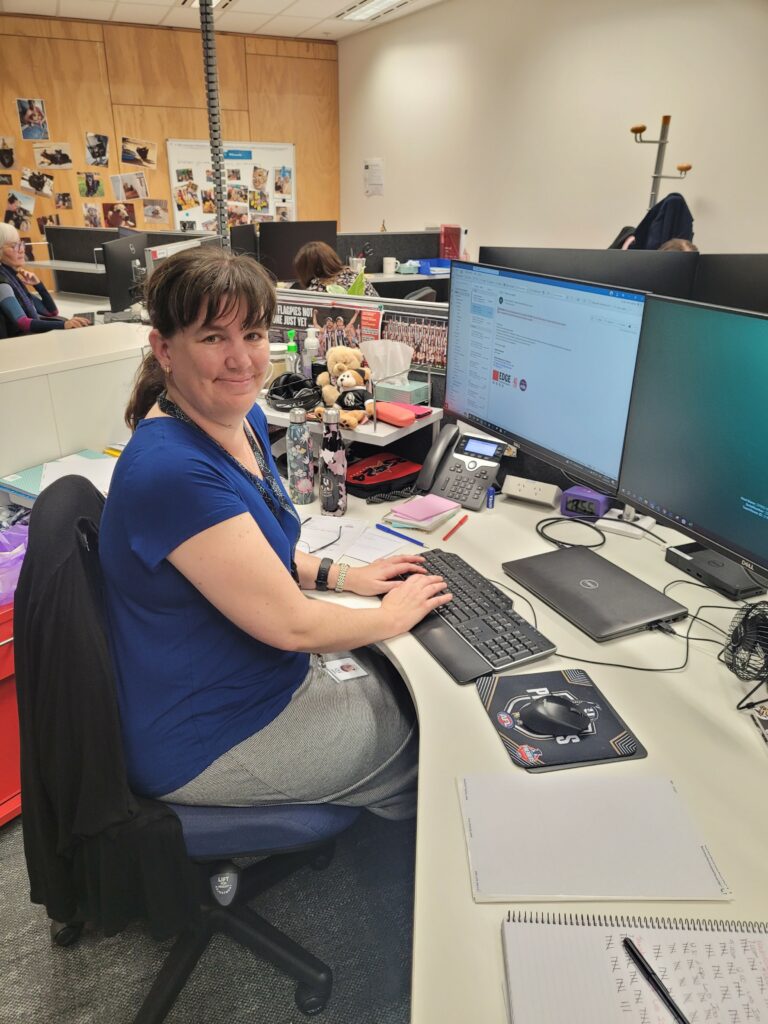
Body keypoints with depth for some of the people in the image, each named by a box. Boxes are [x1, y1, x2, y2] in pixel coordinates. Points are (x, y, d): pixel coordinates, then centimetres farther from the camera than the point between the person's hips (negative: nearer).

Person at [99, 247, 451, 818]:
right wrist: (393, 617, -11)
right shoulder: (171, 470, -32)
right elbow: (292, 624, -27)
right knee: (432, 734, 7)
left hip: (266, 678, 8)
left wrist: (343, 575, 2)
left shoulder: (245, 420, -2)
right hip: (207, 743, -8)